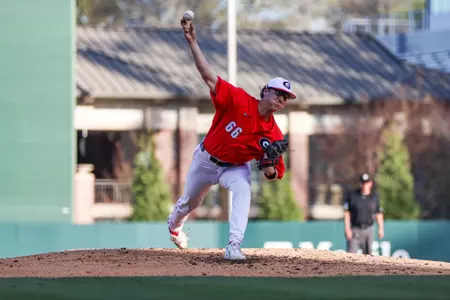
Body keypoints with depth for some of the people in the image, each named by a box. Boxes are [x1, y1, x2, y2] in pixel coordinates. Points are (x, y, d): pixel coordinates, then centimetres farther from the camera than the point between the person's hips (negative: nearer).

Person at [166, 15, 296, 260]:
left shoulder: (274, 136, -20)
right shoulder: (239, 100, -26)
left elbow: (276, 174, -12)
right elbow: (208, 76, -29)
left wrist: (269, 168, -36)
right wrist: (192, 42, -37)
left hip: (236, 167, 0)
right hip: (206, 160, 0)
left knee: (243, 192, -33)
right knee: (189, 202, 20)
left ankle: (233, 246, -37)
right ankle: (174, 225, 58)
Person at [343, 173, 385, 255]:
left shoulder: (374, 196, 5)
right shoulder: (352, 195, -2)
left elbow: (379, 213, 11)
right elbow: (346, 213, -2)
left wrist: (381, 229, 5)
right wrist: (347, 229, -10)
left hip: (368, 230, 2)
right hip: (354, 230, -2)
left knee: (367, 254, 4)